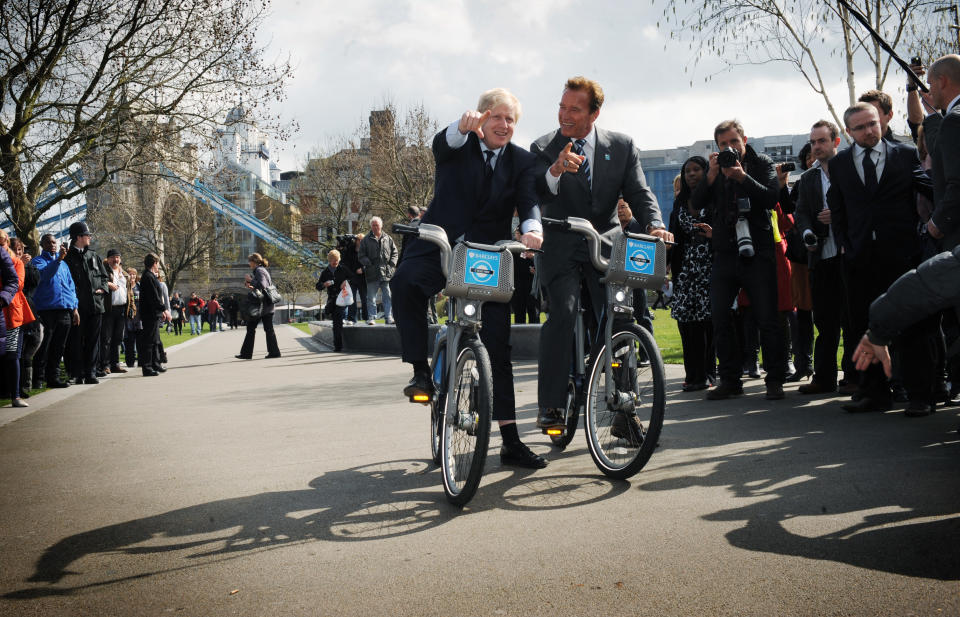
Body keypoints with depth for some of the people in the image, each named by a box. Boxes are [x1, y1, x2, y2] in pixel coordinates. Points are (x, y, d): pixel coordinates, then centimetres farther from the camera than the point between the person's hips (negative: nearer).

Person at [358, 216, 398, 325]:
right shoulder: (366, 240, 5)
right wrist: (368, 263, -9)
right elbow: (361, 255, 4)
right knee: (371, 298, 3)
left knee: (388, 297, 2)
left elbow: (395, 253, 14)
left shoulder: (388, 239, 11)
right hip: (372, 273, -1)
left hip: (387, 272, 1)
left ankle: (388, 317, 6)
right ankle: (371, 318, 8)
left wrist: (392, 263, -1)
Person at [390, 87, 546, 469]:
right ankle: (421, 372, -24)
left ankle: (510, 442, 9)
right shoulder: (459, 146, 2)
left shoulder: (521, 161, 7)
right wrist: (463, 127, -47)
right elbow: (442, 144, -23)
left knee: (498, 348, 2)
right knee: (405, 280, -37)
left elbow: (528, 202, -9)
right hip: (440, 245, -2)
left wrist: (531, 228, -33)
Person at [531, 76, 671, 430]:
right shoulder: (544, 148, 3)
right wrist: (555, 171, -34)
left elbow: (639, 193, 0)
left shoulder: (621, 146, 7)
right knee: (561, 313, -21)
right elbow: (534, 195, -12)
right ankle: (551, 405, -17)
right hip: (562, 247, -1)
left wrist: (654, 224, -20)